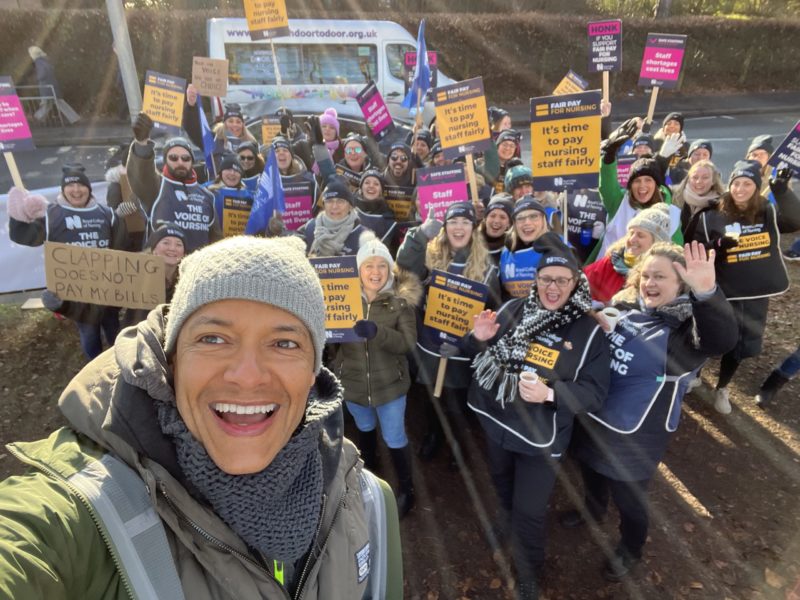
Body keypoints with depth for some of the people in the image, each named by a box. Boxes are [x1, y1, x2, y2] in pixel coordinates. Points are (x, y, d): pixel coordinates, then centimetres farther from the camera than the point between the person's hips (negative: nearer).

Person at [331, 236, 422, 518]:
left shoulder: (401, 300, -13)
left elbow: (408, 342, -20)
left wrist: (377, 332, -36)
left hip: (389, 383, -2)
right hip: (353, 382, 3)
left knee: (394, 438, 10)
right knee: (365, 428, 26)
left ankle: (406, 489, 34)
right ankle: (368, 470, 54)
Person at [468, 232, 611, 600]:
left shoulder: (589, 331, -15)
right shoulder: (513, 309, -7)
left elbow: (595, 391, -15)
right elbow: (483, 357, 5)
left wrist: (550, 393, -32)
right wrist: (479, 338, -19)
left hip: (540, 436, -4)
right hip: (496, 421, 4)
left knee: (529, 511, 7)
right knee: (502, 482, 29)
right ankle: (509, 517, 63)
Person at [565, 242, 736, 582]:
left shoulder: (685, 328, -21)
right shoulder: (623, 306, -4)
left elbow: (722, 341, -45)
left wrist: (706, 292, -59)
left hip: (635, 437, -5)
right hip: (592, 419, 6)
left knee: (628, 498, 17)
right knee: (592, 474, 30)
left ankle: (630, 550, 47)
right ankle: (593, 510, 61)